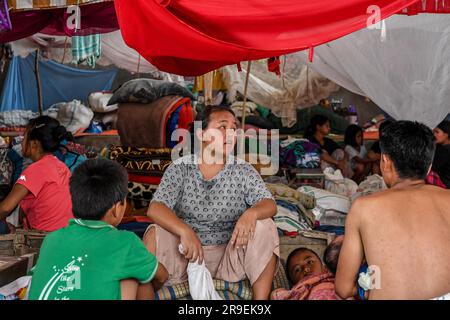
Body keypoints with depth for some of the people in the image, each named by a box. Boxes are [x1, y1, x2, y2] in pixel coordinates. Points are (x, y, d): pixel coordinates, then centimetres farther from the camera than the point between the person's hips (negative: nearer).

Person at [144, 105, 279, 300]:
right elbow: (155, 209, -14)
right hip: (187, 255, -1)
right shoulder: (180, 169, -2)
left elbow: (269, 204, -10)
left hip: (230, 257, 1)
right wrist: (185, 231, -33)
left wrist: (251, 213, -35)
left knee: (264, 227, -22)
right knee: (155, 233, -27)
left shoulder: (243, 171, 1)